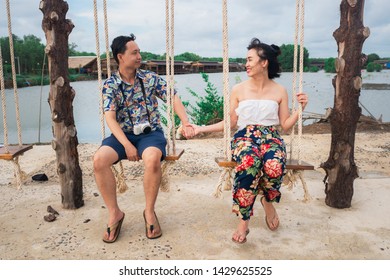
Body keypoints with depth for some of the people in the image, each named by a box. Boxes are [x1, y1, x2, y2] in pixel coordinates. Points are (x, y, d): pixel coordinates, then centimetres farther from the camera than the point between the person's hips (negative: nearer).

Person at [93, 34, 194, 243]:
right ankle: (114, 213, -9)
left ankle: (149, 211, -11)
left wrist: (185, 122, -19)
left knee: (153, 159, -35)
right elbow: (110, 117, -9)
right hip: (123, 134, 1)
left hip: (150, 132, -1)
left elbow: (173, 98, -1)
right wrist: (127, 144, -22)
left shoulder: (150, 78, 3)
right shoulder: (110, 84, 0)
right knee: (99, 160, -27)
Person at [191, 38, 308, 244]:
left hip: (271, 137, 1)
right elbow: (231, 122, 12)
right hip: (245, 137, -1)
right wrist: (202, 129, 5)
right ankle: (244, 221, -24)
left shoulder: (280, 91, 11)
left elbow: (285, 125, 10)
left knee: (275, 166, -36)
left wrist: (300, 109, -4)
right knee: (249, 163, -39)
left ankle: (268, 201, 1)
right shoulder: (238, 90, 10)